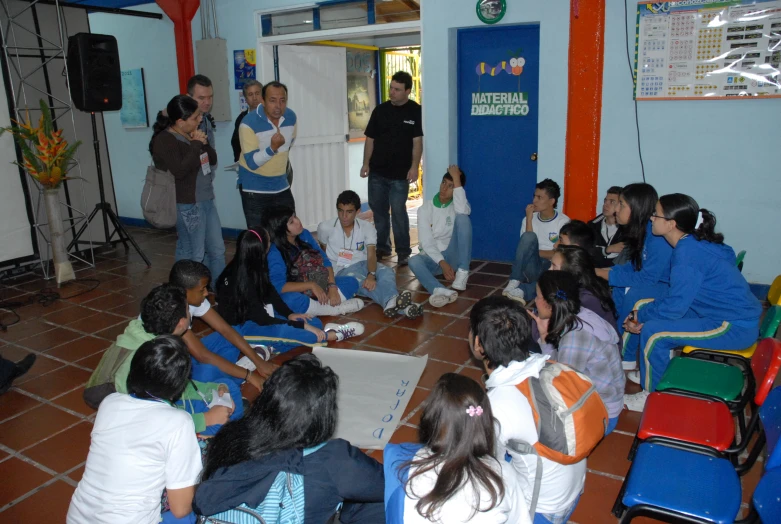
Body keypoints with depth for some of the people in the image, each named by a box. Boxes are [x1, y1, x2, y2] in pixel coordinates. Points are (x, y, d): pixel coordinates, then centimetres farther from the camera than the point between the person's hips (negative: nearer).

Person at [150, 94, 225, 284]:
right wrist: (196, 145, -18)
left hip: (206, 200, 9)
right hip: (187, 205, -9)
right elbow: (180, 170, -27)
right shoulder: (164, 141, -14)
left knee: (217, 250, 15)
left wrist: (204, 143, -4)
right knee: (193, 256, 0)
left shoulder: (192, 134, 12)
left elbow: (213, 160, 15)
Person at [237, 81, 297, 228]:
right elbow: (252, 163, -23)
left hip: (282, 187, 5)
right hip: (254, 189, -5)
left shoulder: (291, 117, -3)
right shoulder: (248, 123, -20)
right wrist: (272, 148, -37)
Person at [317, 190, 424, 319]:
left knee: (386, 272, -31)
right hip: (342, 270, -3)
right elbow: (323, 251, 14)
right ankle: (396, 304, -68)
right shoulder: (325, 227, -4)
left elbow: (371, 254, -16)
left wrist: (371, 275, -36)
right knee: (360, 281, -38)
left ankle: (392, 303, -66)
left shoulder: (368, 227, -2)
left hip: (364, 265, 3)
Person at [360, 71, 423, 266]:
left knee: (398, 211, -5)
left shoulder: (415, 111, -4)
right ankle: (382, 247, 25)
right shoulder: (380, 110, 6)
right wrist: (366, 163, 1)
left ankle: (403, 251, 6)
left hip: (400, 173, -4)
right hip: (377, 171, 5)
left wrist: (414, 166, -15)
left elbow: (417, 141, -7)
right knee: (378, 209, 11)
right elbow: (370, 139, 8)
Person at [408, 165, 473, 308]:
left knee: (462, 218, -23)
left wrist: (456, 178, -24)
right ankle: (441, 291, -63)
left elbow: (463, 211, -28)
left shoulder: (458, 204, 0)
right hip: (433, 258, 1)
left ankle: (462, 273, -30)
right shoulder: (425, 209, -1)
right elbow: (426, 243, -11)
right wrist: (442, 263, -27)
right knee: (414, 261, -34)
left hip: (454, 257, 0)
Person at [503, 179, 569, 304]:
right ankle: (514, 282, -29)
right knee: (529, 237, -28)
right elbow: (527, 242, -7)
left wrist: (534, 252, -8)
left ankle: (522, 290, -38)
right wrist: (529, 219, -10)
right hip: (532, 267, 2)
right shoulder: (529, 219, 7)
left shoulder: (563, 222, -2)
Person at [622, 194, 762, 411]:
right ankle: (651, 370, 24)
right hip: (738, 314, 10)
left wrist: (640, 315, -6)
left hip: (735, 327, -10)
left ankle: (650, 397, 0)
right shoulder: (694, 243, 7)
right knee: (656, 314, 13)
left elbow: (675, 306, -23)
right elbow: (677, 294, 13)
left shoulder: (688, 253, -23)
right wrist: (643, 313, 3)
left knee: (653, 331, -17)